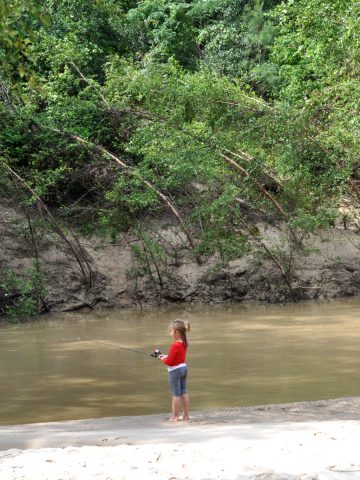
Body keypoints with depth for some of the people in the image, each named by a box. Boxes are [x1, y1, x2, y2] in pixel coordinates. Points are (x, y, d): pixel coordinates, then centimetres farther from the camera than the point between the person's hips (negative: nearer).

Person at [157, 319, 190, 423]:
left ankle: (175, 416, 4)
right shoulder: (184, 343, 4)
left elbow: (169, 362, -18)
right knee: (184, 392, 13)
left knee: (176, 394, -2)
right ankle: (185, 415, 18)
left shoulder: (175, 346, -23)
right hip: (184, 368, 9)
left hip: (175, 370, -9)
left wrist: (162, 359, 0)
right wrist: (166, 357, 7)